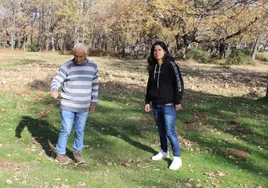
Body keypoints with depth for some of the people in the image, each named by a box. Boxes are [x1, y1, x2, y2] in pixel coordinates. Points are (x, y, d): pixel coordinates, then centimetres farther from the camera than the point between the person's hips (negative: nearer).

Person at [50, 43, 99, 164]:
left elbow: (95, 85, 12)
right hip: (67, 106, -3)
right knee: (66, 130, 0)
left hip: (83, 107, 3)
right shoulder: (66, 66, -7)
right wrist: (54, 90, -37)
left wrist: (94, 102, 12)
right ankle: (60, 153, 17)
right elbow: (56, 80, -15)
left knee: (80, 131, 10)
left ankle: (77, 152, 27)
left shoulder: (93, 66, 3)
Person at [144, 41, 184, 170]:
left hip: (168, 105, -6)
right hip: (156, 105, 6)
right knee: (161, 130, 16)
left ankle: (177, 158, 4)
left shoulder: (171, 65, -10)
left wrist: (178, 101, -14)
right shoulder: (153, 67, 9)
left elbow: (178, 83, -12)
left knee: (170, 131, -7)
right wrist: (147, 101, 14)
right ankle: (164, 152, 31)